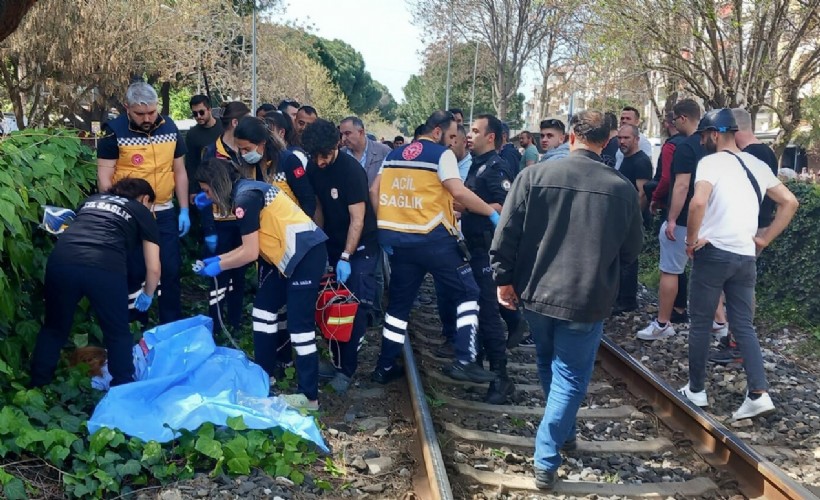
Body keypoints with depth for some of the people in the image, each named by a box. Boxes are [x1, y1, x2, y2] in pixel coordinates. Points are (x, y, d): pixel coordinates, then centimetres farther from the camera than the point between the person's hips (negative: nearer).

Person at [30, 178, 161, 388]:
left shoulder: (92, 199, 35)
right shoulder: (142, 212, 24)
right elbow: (153, 269, 20)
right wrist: (147, 295, 40)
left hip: (61, 260, 4)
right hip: (105, 267, -4)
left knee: (54, 327, 24)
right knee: (118, 334, 16)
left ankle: (37, 388, 32)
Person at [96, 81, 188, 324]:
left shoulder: (169, 128, 1)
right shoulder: (115, 132, -10)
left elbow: (180, 171, 8)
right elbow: (104, 177, -9)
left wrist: (184, 210, 6)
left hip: (164, 212, 3)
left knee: (171, 270, 6)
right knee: (134, 272, 5)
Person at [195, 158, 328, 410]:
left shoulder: (245, 197, -13)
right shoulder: (246, 191, 15)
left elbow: (250, 253, -12)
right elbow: (252, 246, 18)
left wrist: (219, 266, 1)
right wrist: (219, 258, 19)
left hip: (306, 254, -10)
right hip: (290, 255, 10)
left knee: (299, 324, -7)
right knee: (263, 308, 17)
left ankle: (309, 396, -1)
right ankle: (264, 373, 29)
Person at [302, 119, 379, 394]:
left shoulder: (351, 169, -20)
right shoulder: (314, 169, -1)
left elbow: (357, 220, -20)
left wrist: (346, 258, -21)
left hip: (360, 247, -6)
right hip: (333, 245, 6)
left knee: (355, 308, -6)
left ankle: (346, 369, 2)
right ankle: (335, 359, 17)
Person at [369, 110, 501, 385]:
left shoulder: (394, 154, 15)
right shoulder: (442, 154, -4)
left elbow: (374, 191, 11)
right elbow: (459, 192, -16)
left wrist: (387, 228, 14)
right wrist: (492, 213, -9)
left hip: (399, 239, 6)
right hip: (432, 238, -6)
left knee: (399, 302, 16)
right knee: (467, 293, 6)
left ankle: (384, 367, 21)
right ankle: (464, 361, -3)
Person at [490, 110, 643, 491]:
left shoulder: (533, 176, -6)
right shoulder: (622, 189, -6)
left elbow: (506, 233, -7)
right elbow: (631, 251, 5)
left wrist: (503, 277, 4)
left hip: (536, 291, 2)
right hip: (587, 299, -2)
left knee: (549, 366, 24)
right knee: (569, 376, 8)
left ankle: (564, 432, 43)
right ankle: (546, 461, 4)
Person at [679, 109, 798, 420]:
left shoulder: (711, 162, -9)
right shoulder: (757, 165, 12)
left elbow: (698, 202, -26)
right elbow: (790, 202, 16)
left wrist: (692, 239, -12)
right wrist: (764, 239, 14)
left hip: (713, 253, -6)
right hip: (746, 257, 6)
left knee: (700, 323, 8)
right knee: (744, 327, 10)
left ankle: (696, 390, 16)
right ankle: (759, 394, -1)